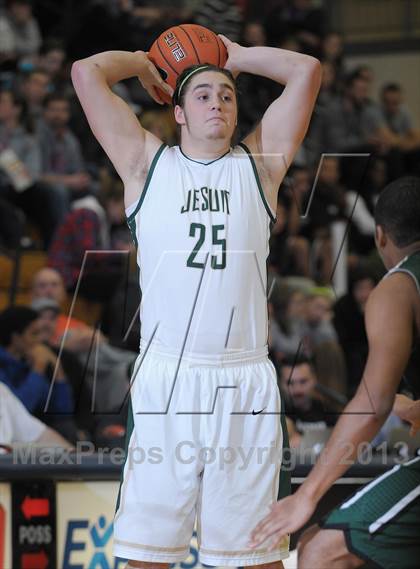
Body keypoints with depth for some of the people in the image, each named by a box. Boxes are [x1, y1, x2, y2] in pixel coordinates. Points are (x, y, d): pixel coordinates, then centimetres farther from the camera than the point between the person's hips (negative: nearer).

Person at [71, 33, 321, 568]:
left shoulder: (258, 164, 12)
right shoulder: (147, 163, 9)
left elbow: (307, 70, 9)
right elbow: (87, 72, 5)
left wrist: (236, 56, 19)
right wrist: (146, 63, 21)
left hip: (245, 383, 1)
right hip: (165, 381, -1)